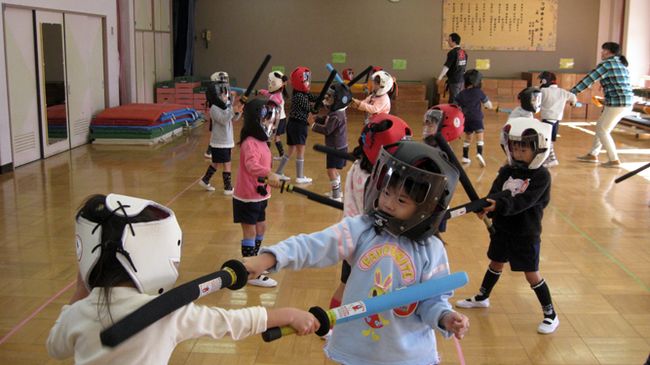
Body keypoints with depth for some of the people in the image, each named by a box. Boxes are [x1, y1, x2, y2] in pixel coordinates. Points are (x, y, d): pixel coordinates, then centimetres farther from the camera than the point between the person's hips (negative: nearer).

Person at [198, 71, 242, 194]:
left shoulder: (228, 105, 6)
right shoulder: (214, 108, -16)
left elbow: (234, 119, 4)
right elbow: (223, 120, -26)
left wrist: (238, 111, -16)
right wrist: (233, 110, -33)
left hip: (227, 141, 8)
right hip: (219, 142, -8)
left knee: (216, 164, 18)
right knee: (227, 165, -4)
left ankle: (204, 180, 32)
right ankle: (228, 188, 4)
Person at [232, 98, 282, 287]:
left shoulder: (261, 142, 9)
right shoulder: (250, 143, -22)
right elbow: (251, 165, -40)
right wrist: (268, 174, -54)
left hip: (258, 196, 10)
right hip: (247, 197, -10)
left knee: (260, 228, 21)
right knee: (250, 232, -2)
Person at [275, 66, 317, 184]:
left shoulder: (303, 94, 10)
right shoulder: (299, 96, -18)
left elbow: (314, 98, 3)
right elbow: (310, 109, -17)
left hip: (294, 124, 10)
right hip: (298, 125, -10)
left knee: (291, 150, 17)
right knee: (300, 151, 0)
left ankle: (279, 172, 23)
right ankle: (300, 177, 8)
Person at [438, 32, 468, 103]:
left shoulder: (452, 52, -16)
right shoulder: (464, 52, 9)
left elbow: (447, 66, -19)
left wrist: (440, 77, -16)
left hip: (454, 80, -8)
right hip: (461, 79, 8)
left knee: (453, 100, -4)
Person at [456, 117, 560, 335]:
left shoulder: (541, 176, -16)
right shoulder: (507, 171, 0)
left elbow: (523, 201, -28)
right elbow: (495, 195, -10)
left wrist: (500, 205, -40)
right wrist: (488, 208, -31)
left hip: (526, 234, -5)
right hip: (502, 228, 6)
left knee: (532, 274, 0)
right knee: (496, 264, 22)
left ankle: (550, 315, 14)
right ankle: (482, 298, 42)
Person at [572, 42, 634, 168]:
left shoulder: (606, 64, -8)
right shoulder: (621, 64, 17)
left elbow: (588, 79, -8)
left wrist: (571, 92, -4)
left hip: (616, 103, -9)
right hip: (626, 102, 9)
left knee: (602, 130, 2)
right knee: (601, 127, 18)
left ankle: (614, 160, 3)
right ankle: (593, 155, 25)